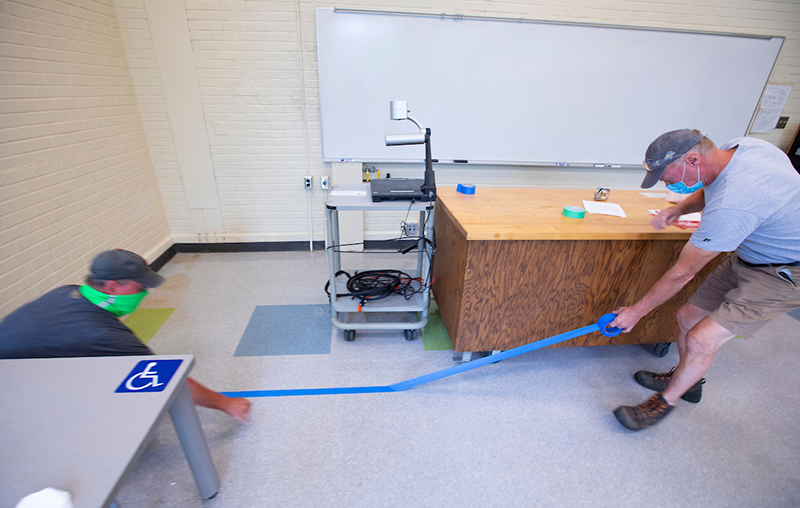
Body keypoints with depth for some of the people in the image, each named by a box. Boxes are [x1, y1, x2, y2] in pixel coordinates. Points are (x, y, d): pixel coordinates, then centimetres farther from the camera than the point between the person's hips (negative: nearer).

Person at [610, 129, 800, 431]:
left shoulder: (731, 207, -37)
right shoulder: (738, 146, -11)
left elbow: (682, 273, -27)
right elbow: (710, 191, 14)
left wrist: (636, 312, -14)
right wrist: (679, 208, -8)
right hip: (748, 256, 9)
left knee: (700, 340, -13)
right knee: (687, 317, 10)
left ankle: (665, 402, 11)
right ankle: (688, 380, 35)